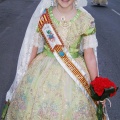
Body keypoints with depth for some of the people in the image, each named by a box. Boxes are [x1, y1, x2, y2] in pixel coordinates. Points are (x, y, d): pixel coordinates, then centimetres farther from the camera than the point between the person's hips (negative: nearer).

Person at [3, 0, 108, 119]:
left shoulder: (86, 20, -9)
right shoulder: (42, 17, -6)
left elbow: (89, 55, -5)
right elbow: (32, 49, 1)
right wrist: (24, 76, 6)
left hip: (76, 73, 0)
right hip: (43, 71, 1)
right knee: (34, 108, 9)